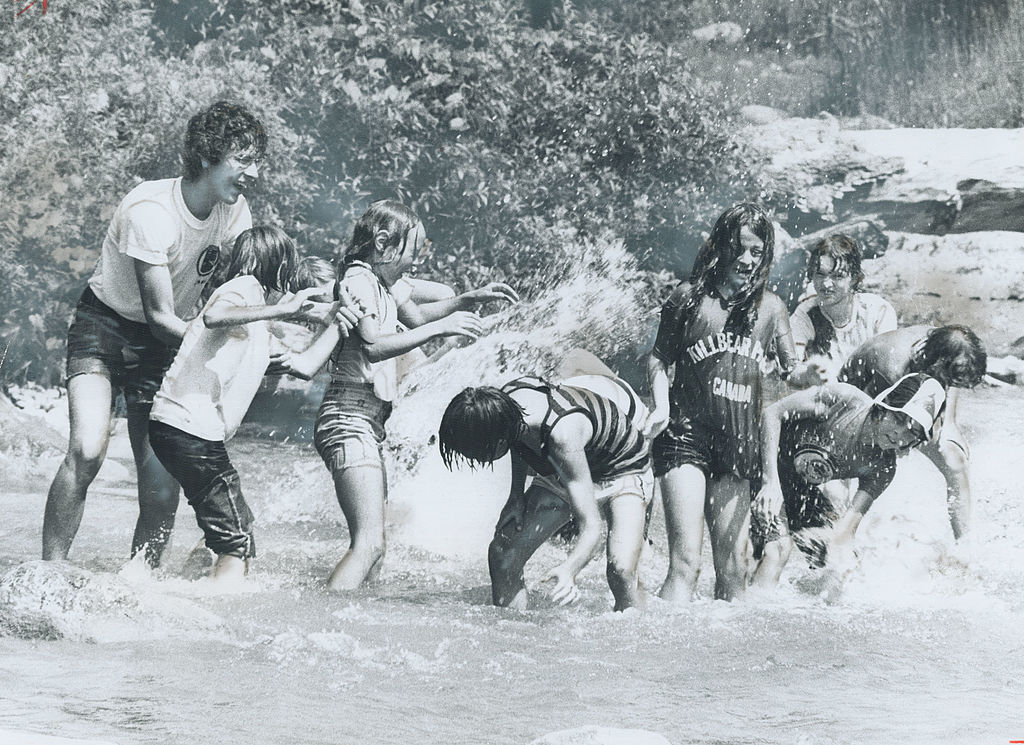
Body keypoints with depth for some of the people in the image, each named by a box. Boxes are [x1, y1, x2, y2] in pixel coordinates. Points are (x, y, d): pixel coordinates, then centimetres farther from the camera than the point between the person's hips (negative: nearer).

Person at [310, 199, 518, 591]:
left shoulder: (384, 281, 18)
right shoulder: (359, 280, -12)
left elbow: (415, 315, 38)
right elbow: (373, 345, -27)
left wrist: (469, 299, 27)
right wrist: (440, 328, -26)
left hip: (368, 422, 11)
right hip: (350, 417, -11)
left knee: (372, 545, 8)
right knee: (369, 544, -22)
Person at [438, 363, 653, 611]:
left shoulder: (563, 436, -43)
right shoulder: (506, 398, -24)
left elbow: (591, 528, -43)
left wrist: (568, 570, -60)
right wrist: (516, 494, -1)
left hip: (622, 470, -6)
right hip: (559, 475, 6)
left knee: (620, 569, -29)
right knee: (502, 556, -8)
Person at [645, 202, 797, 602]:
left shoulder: (770, 308, 11)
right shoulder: (690, 297, 3)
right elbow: (659, 358, 10)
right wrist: (662, 406, -6)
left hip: (738, 447, 4)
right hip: (685, 437, -4)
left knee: (733, 567, 3)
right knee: (685, 562, -15)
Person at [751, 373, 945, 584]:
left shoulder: (883, 468, -12)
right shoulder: (844, 400, -26)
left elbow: (848, 524, -17)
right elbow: (772, 413, -24)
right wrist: (770, 481, -32)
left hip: (802, 488, 6)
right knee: (779, 548, -25)